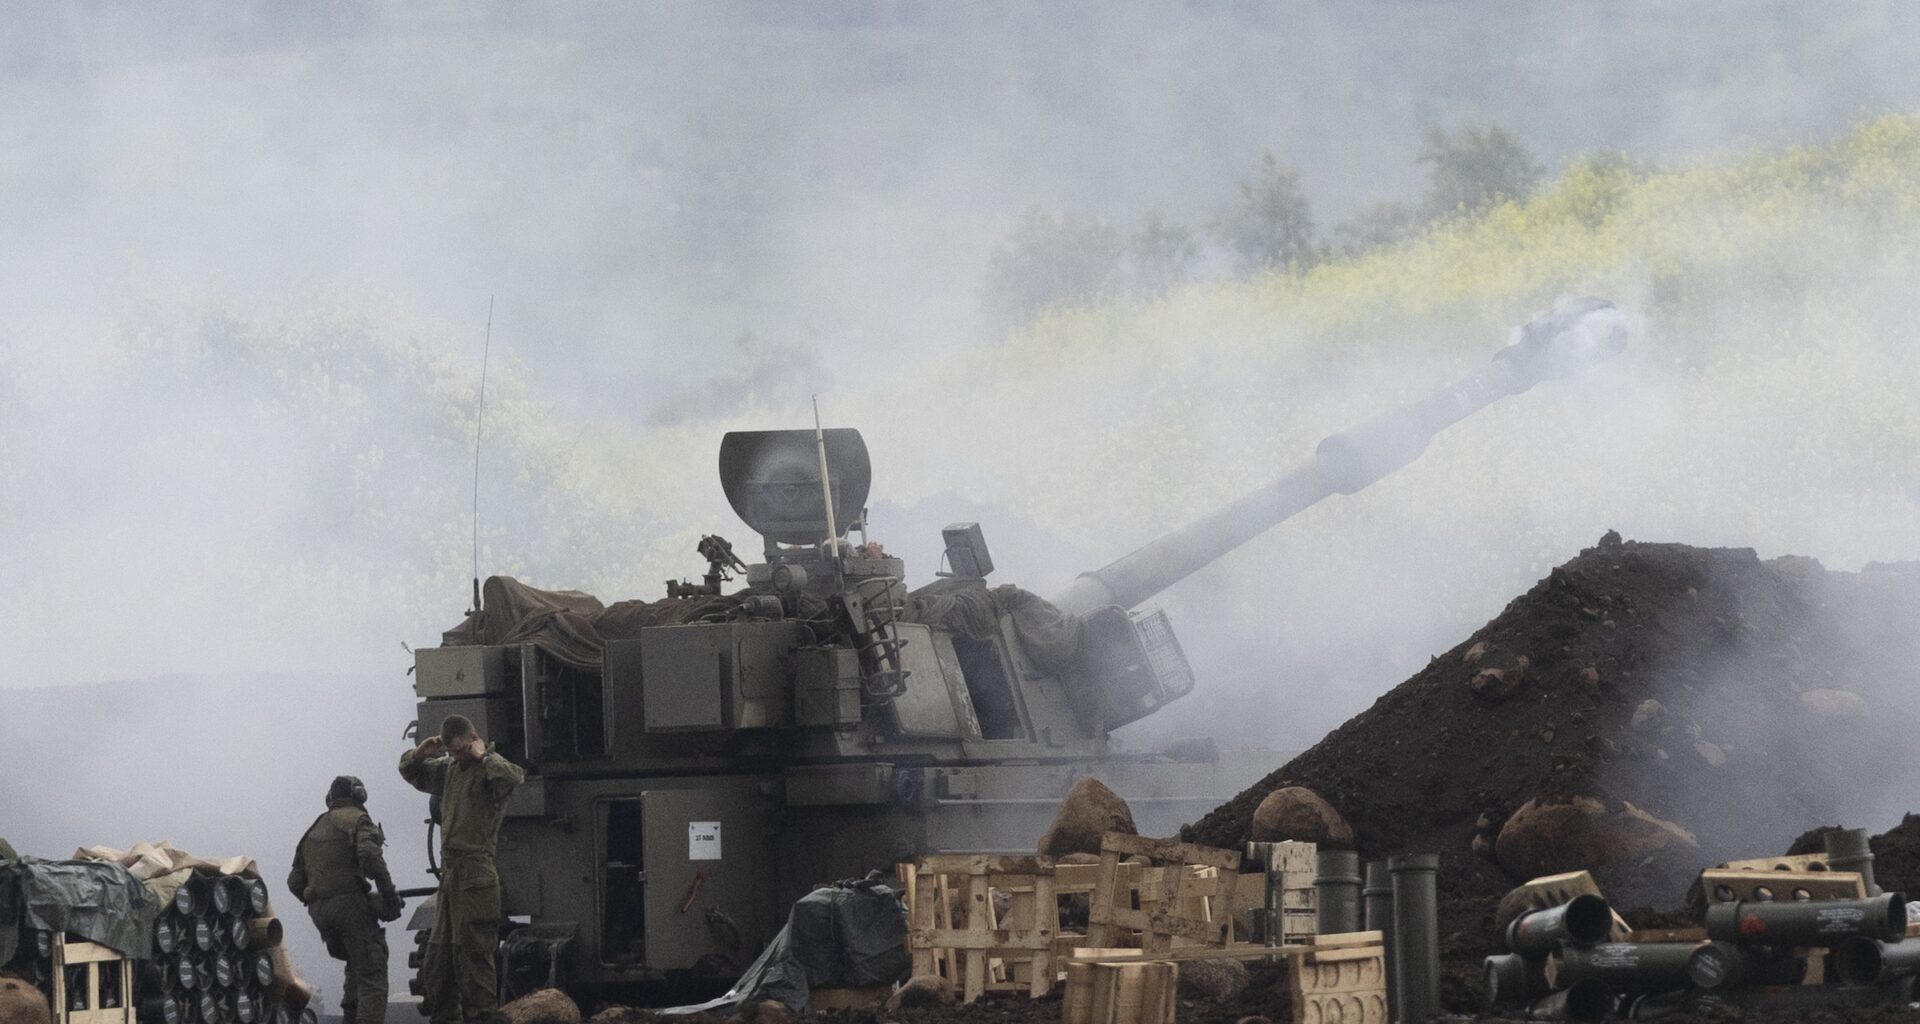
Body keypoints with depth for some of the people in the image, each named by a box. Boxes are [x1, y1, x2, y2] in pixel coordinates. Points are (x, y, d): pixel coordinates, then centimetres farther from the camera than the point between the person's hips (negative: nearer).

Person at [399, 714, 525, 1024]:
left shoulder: (489, 769, -7)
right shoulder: (449, 768, 15)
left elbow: (515, 777, -31)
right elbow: (411, 773, 31)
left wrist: (484, 755, -17)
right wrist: (420, 753, 10)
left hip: (475, 875, -9)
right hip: (449, 871, 9)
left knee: (471, 953, -9)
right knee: (437, 958, 13)